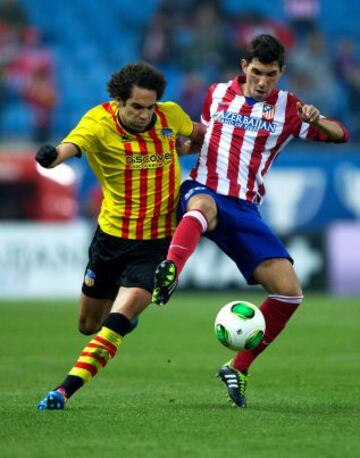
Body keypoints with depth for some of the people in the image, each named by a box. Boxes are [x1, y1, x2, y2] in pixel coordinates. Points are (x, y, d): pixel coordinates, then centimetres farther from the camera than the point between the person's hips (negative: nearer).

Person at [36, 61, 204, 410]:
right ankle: (126, 314, 53)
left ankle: (66, 390, -19)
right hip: (112, 235, 1)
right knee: (89, 325, 18)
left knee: (118, 319, -20)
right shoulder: (99, 122, -16)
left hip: (158, 242, -1)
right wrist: (53, 155, -60)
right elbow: (71, 145, -40)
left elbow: (198, 133, 21)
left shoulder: (171, 116, -5)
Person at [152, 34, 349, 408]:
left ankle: (238, 369, 7)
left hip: (245, 209, 2)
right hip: (202, 191, -2)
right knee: (204, 205, -42)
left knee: (289, 292, -10)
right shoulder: (218, 93, 11)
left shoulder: (287, 108, 8)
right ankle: (169, 271, -74)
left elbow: (340, 135, 5)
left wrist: (317, 121, -17)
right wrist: (180, 145, 7)